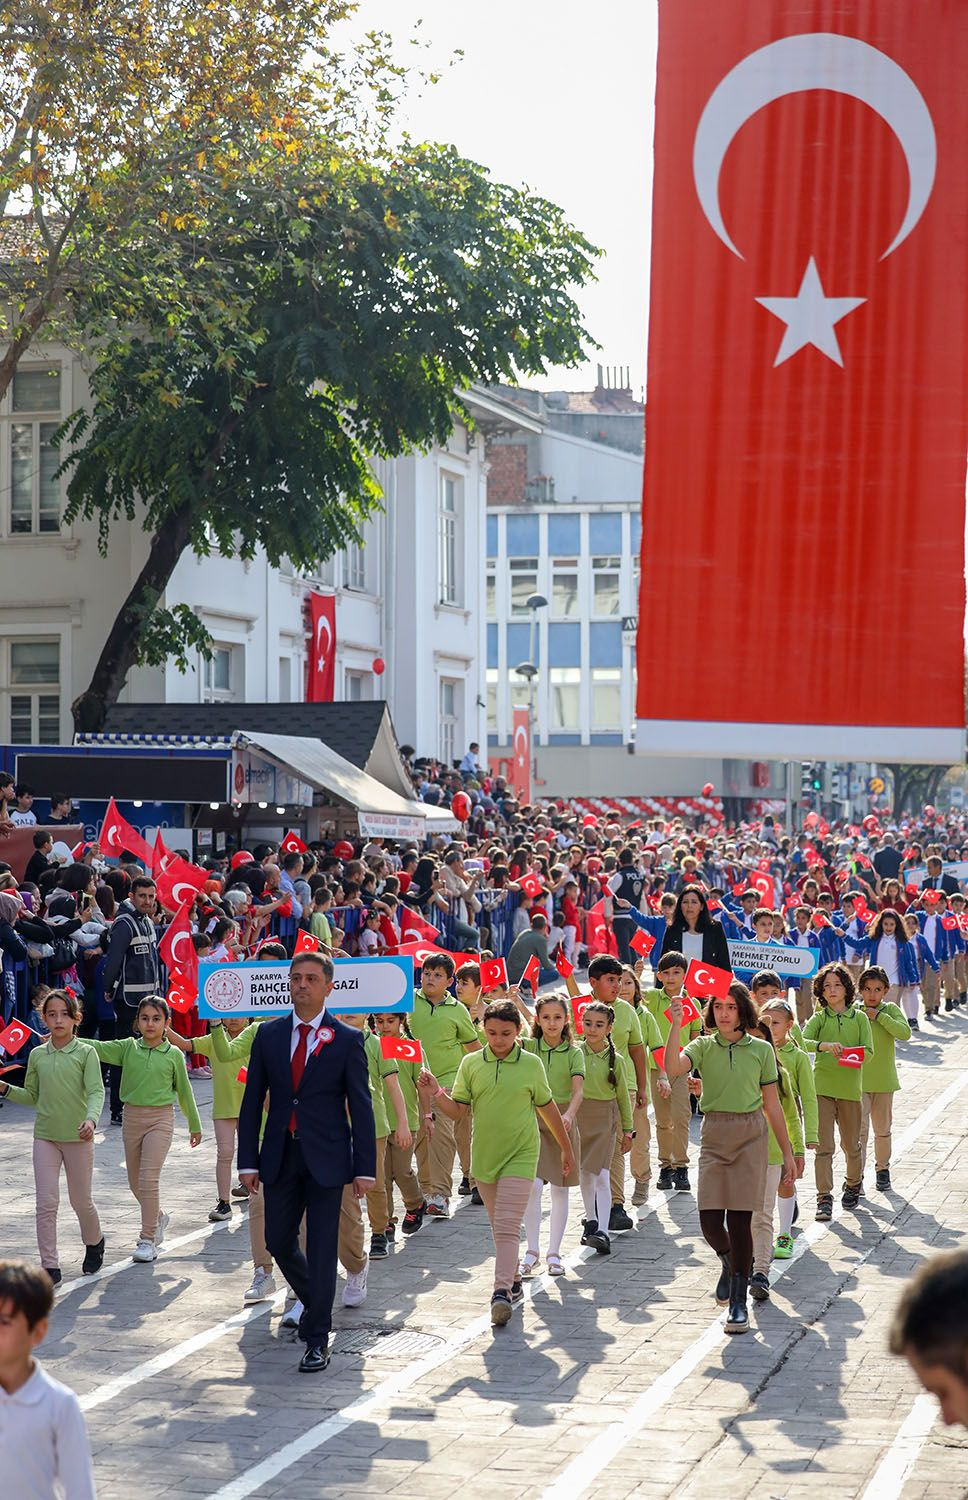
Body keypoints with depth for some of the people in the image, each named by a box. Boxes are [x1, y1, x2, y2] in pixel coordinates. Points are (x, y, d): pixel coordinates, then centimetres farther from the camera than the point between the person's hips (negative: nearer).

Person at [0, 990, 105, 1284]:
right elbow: (32, 1097, 15)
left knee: (81, 1201, 10)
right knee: (46, 1203, -6)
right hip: (45, 1137, 3)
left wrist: (91, 1119, -33)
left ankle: (94, 1243, 39)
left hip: (78, 1137, -3)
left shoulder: (85, 1053, -6)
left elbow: (96, 1091, -15)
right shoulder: (37, 1055, 6)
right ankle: (50, 1268, -2)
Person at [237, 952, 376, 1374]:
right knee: (278, 1242, 11)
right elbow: (252, 1101, 7)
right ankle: (315, 1303, 37)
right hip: (280, 1157, 4)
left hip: (326, 1159, -3)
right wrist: (248, 1161, 1)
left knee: (321, 1249, -2)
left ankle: (317, 1339, 5)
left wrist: (365, 1168, -7)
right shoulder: (268, 1035, 5)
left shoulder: (347, 1040, -3)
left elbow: (361, 1107, -2)